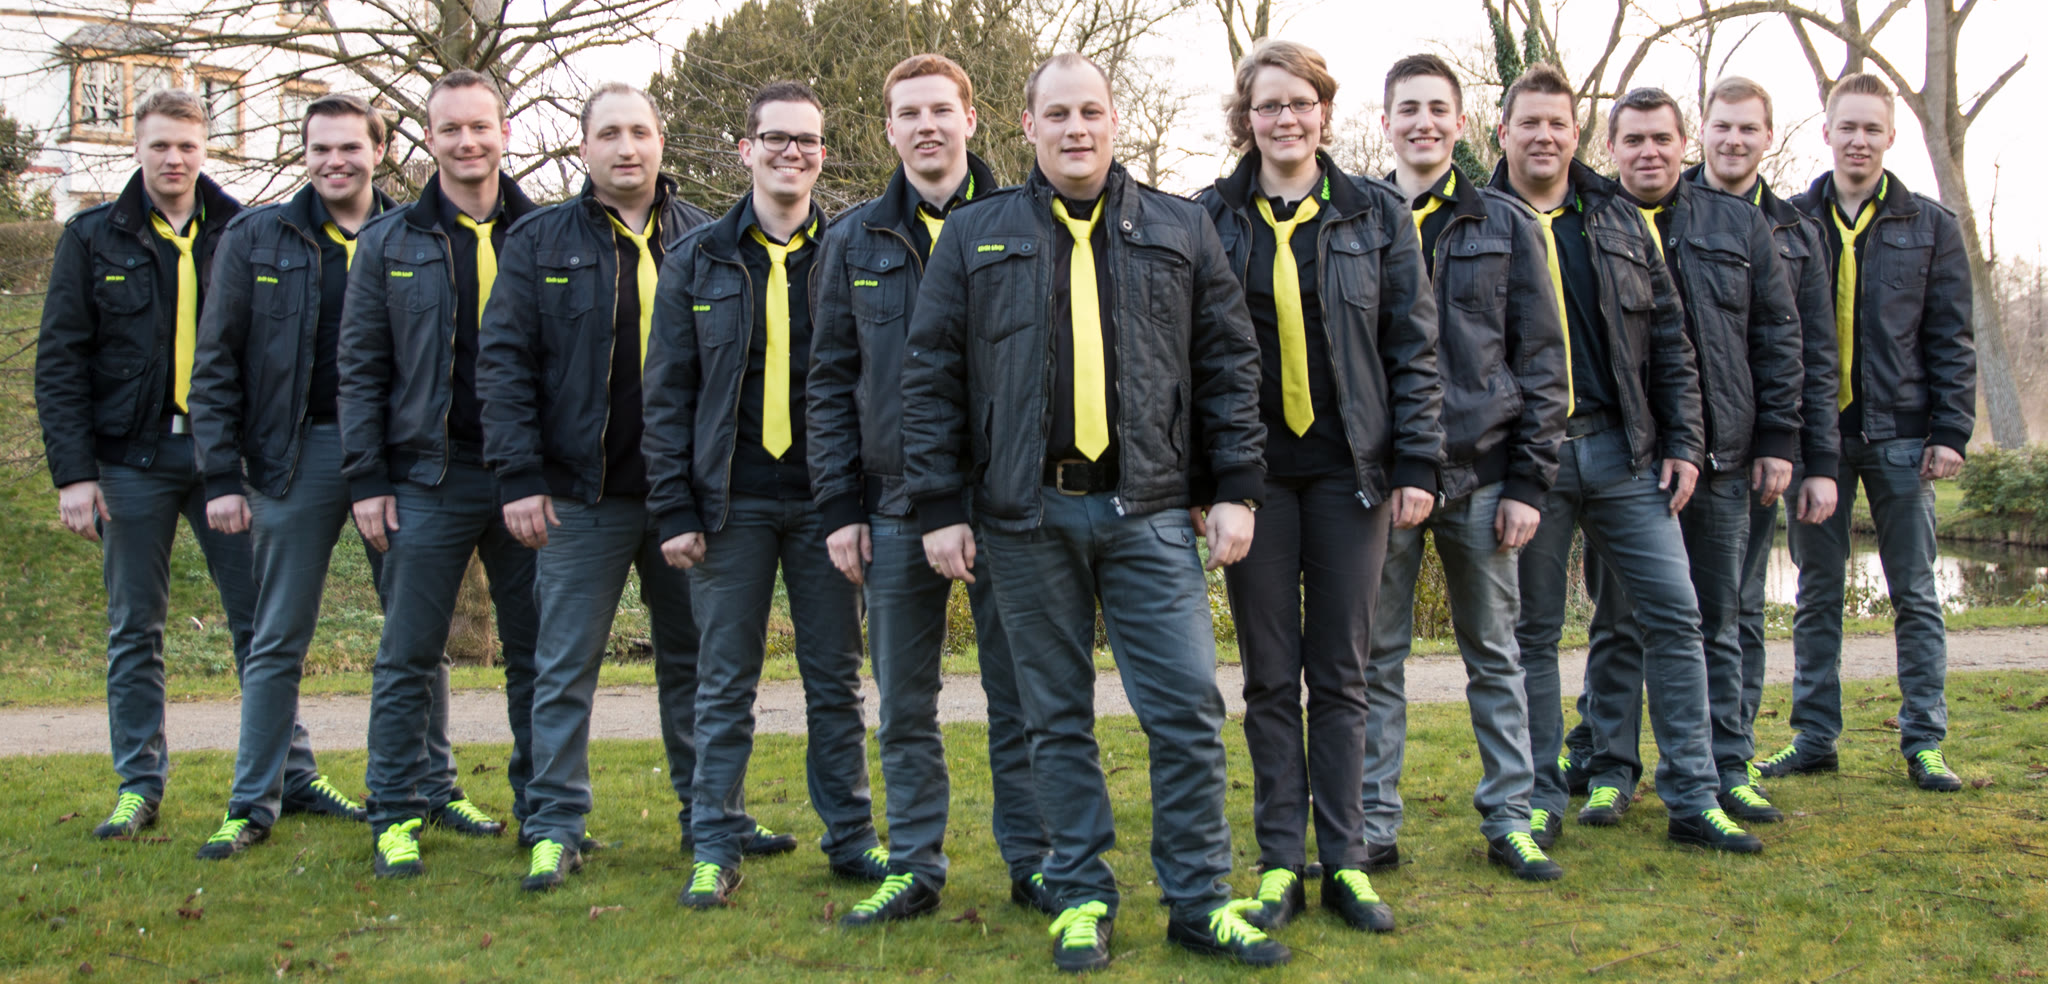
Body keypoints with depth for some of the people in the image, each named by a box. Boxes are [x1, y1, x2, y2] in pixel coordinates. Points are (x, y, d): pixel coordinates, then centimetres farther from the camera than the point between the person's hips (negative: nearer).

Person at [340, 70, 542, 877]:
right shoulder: (389, 243, 6)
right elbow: (362, 370, 5)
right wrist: (366, 479, -2)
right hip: (429, 478, 0)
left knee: (537, 653, 8)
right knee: (408, 657, 3)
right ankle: (397, 815, 14)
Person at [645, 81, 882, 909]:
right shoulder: (698, 260, 5)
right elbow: (667, 394, 4)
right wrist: (674, 509, -3)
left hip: (826, 498, 0)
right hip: (732, 499, 0)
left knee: (836, 679, 8)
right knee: (725, 683, 5)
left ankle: (851, 838, 19)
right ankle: (716, 847, 15)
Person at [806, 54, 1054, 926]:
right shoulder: (856, 241, 10)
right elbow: (830, 381, 9)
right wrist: (839, 506, 2)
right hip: (897, 505, 2)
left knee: (1020, 693, 5)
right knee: (904, 704, 7)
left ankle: (1032, 861, 16)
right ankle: (914, 867, 18)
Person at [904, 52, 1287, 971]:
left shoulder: (1181, 231, 9)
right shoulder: (974, 237, 7)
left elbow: (1228, 365, 8)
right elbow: (931, 377, 5)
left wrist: (1235, 488, 1)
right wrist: (938, 507, -1)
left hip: (1147, 511, 0)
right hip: (1025, 515, 0)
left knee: (1188, 709, -2)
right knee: (1058, 718, 8)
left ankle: (1199, 898, 12)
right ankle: (1082, 899, 20)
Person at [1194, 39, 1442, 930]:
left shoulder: (1376, 215, 6)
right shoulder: (1210, 218, 4)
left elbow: (1413, 348, 5)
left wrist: (1415, 464, -2)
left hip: (1348, 470, 0)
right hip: (1254, 472, 0)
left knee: (1341, 673, 6)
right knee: (1270, 675, 5)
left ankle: (1345, 859, 15)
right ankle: (1280, 862, 14)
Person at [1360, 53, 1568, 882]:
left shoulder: (1506, 226, 7)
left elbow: (1541, 360, 5)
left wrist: (1528, 480, -2)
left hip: (1481, 475, 1)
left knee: (1494, 656, 9)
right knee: (1376, 659, 4)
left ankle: (1508, 820, 18)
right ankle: (1375, 826, 12)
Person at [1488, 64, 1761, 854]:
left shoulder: (1619, 221, 12)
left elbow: (1669, 340, 13)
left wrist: (1683, 441, 4)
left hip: (1622, 450, 3)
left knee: (1674, 615, 1)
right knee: (1533, 631, 5)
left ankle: (1692, 800, 10)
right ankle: (1540, 802, 16)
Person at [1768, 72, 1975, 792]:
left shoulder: (1929, 226, 7)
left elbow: (1951, 340, 6)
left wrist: (1951, 432, -4)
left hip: (1900, 435, 0)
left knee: (1915, 594, 5)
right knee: (1817, 594, 7)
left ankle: (1924, 741, 13)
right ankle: (1814, 737, 15)